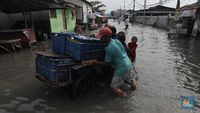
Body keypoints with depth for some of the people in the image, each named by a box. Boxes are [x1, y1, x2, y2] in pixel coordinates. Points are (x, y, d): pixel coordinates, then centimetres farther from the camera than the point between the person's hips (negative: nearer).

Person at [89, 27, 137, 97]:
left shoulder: (109, 48, -23)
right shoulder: (116, 41, -1)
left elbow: (107, 63, -15)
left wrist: (96, 62, -8)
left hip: (122, 69, -8)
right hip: (129, 65, 9)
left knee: (113, 87, 7)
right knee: (129, 80, 35)